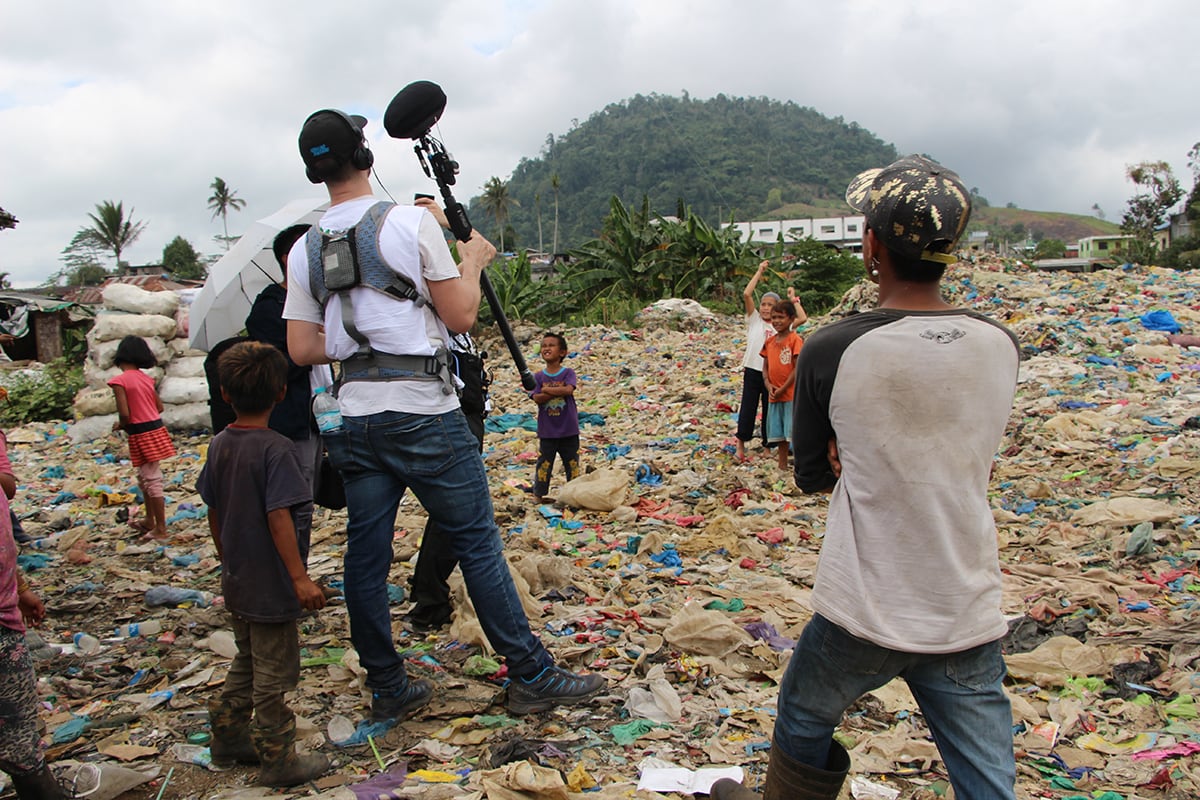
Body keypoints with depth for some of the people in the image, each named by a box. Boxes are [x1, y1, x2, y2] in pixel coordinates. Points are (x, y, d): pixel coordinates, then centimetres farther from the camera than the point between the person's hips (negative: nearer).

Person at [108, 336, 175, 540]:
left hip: (141, 434, -7)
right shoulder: (146, 378, 8)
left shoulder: (120, 381, -13)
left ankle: (161, 529, 5)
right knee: (145, 478, 22)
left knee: (152, 480, -2)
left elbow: (124, 413, -18)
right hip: (156, 429, 7)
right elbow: (159, 407, 11)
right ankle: (149, 521, 35)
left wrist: (121, 426, 2)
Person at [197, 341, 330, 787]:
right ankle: (279, 760, 17)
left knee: (247, 664, 24)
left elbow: (214, 513, 10)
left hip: (237, 583, 8)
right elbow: (279, 518, -25)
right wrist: (300, 577, -22)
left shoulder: (219, 445, 2)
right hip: (270, 587, -8)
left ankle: (228, 738, 36)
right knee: (273, 675, 5)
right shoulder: (276, 449, -21)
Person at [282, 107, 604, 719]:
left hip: (356, 419, 5)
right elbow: (461, 316, -6)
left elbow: (301, 349, 7)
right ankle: (531, 676, 12)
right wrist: (473, 260, 10)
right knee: (478, 543, 3)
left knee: (365, 557, 11)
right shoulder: (410, 222, -8)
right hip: (423, 414, -5)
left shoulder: (305, 250, 7)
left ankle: (388, 689, 23)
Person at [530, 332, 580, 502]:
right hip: (547, 430, 1)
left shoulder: (568, 373, -3)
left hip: (568, 429, -1)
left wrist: (547, 389, -14)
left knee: (572, 462, 10)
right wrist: (559, 391, -18)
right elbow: (537, 398, -12)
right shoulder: (538, 377, 1)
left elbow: (568, 390, -21)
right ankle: (538, 493, 18)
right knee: (544, 462, 7)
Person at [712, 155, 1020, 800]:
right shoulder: (1001, 347, -3)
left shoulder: (831, 351, -14)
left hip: (864, 614, -3)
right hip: (970, 619, 3)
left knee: (804, 724, 24)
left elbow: (811, 475, 0)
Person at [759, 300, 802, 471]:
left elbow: (797, 368, -12)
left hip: (791, 394, -7)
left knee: (794, 432, -4)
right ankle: (782, 466, 24)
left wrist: (782, 389, -13)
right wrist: (769, 385, -5)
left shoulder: (795, 339, -9)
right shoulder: (769, 342, 10)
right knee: (778, 433, 13)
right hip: (774, 396, 7)